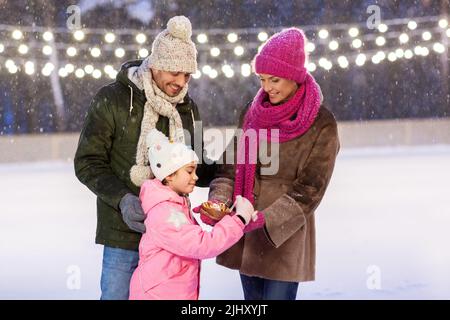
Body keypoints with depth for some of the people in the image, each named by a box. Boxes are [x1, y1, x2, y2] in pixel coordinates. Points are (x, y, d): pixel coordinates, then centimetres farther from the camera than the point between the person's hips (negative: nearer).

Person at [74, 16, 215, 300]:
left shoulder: (188, 107, 8)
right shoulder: (113, 99, -8)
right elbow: (88, 163, -7)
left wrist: (219, 171, -9)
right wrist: (122, 198, -22)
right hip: (125, 232, -4)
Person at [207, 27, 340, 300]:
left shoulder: (322, 124, -10)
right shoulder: (253, 113, 6)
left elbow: (309, 190, -13)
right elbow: (233, 164, 6)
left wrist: (265, 219, -23)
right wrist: (218, 200, -13)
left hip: (285, 235, -5)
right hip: (246, 236, 5)